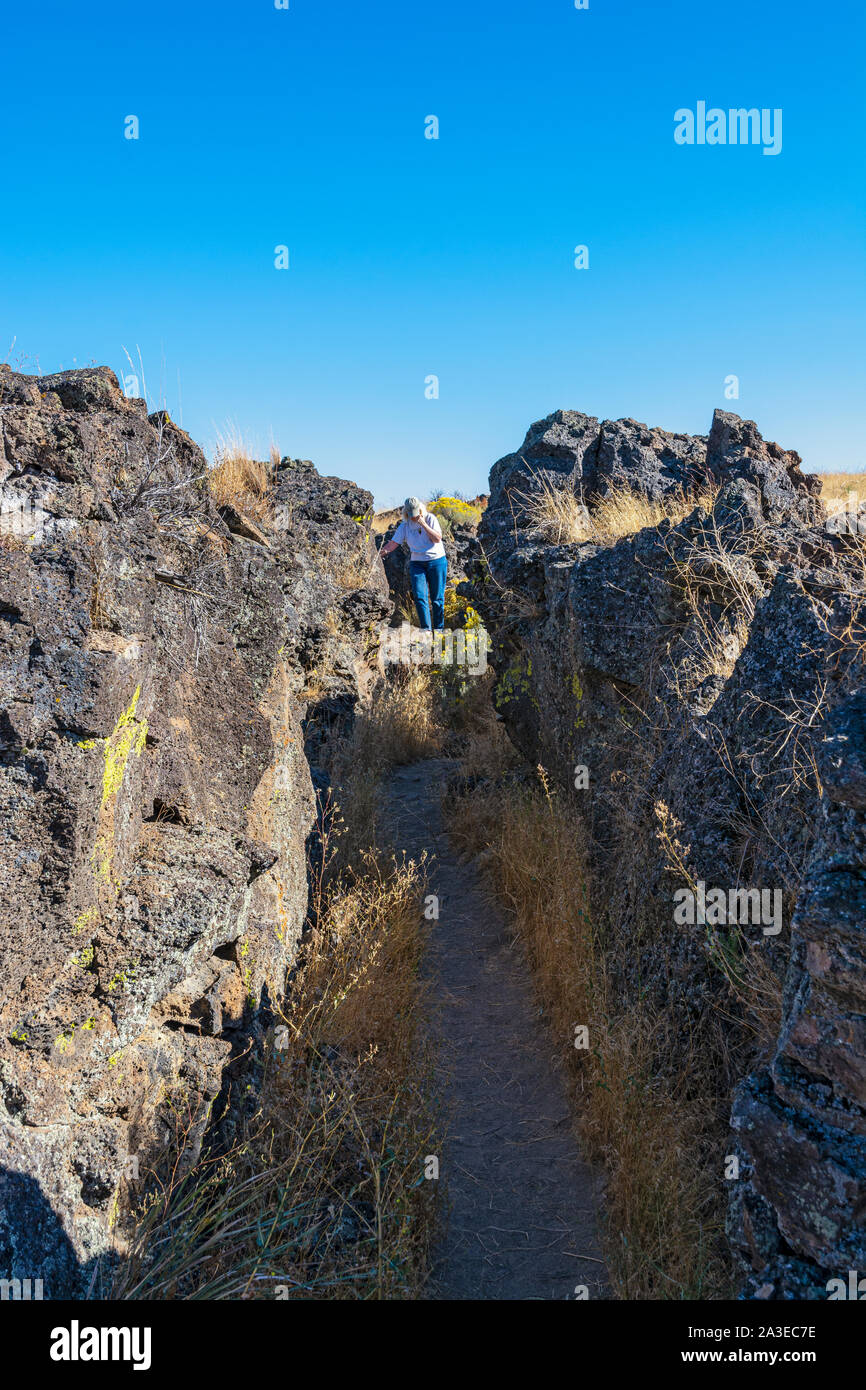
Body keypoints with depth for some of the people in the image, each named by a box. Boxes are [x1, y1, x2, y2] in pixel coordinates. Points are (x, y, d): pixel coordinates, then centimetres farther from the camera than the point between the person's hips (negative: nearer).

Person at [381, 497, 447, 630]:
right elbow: (394, 543, -1)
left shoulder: (430, 518, -5)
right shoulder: (405, 525, 2)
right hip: (417, 563, 2)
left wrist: (424, 524, -21)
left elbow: (437, 539, -15)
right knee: (419, 597, -11)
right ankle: (426, 629, -10)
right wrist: (384, 550, -18)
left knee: (437, 597, 1)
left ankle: (438, 628, 11)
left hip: (436, 561, -2)